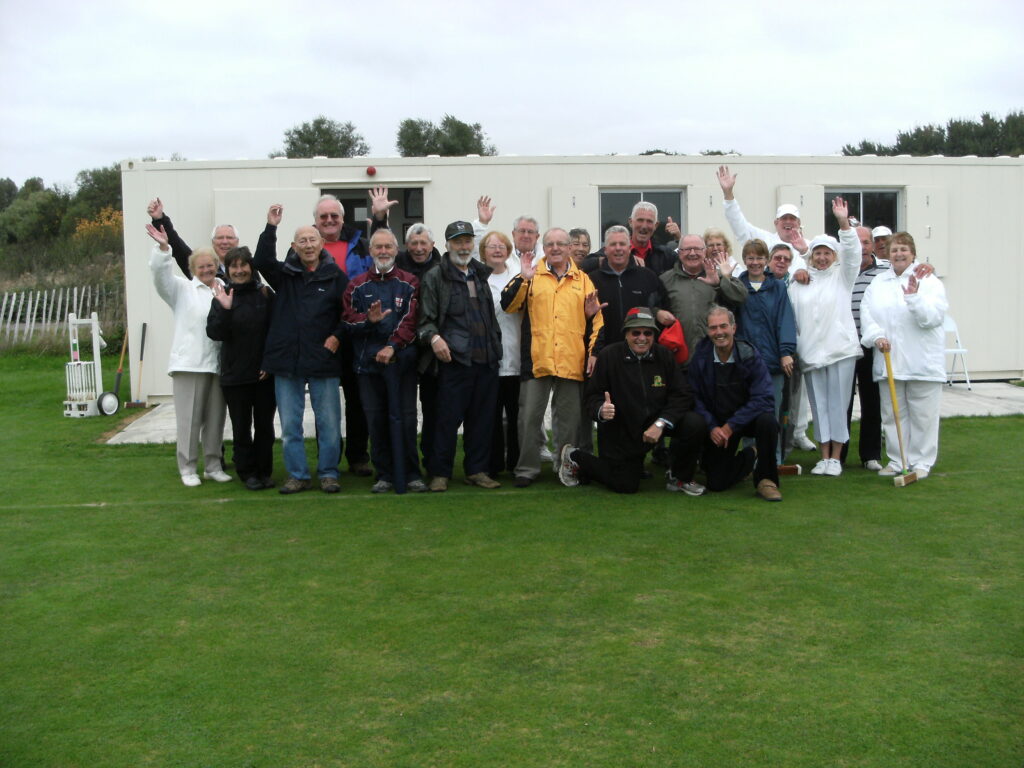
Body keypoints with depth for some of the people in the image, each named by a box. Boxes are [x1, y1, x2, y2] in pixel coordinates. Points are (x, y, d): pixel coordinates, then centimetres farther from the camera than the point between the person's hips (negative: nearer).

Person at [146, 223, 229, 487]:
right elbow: (160, 274, -7)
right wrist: (163, 247, -21)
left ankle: (213, 466, 19)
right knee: (189, 418, 0)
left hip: (218, 363, 3)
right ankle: (188, 468, 9)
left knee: (215, 418, 9)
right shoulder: (183, 289, 8)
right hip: (189, 363, -3)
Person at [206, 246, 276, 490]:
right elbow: (214, 333, -9)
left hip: (264, 374, 0)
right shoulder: (222, 297, 0)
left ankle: (265, 471, 20)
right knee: (241, 427, 8)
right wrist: (224, 309, -24)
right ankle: (247, 472, 18)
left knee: (265, 425, 8)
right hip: (235, 376, 0)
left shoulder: (265, 294, -1)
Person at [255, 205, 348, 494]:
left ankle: (328, 473, 17)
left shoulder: (335, 276, 4)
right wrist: (270, 228, -18)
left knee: (329, 423, 3)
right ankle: (297, 475, 18)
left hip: (324, 361, -1)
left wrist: (338, 335, -5)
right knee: (289, 425, 7)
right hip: (287, 361, 2)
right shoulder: (284, 273, 7)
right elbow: (262, 261, -11)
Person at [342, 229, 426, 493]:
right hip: (368, 363, 2)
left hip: (402, 361, -2)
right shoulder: (357, 286, 12)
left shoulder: (409, 284, 5)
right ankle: (384, 474, 14)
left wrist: (393, 346, -20)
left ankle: (411, 474, 9)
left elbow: (410, 321, -7)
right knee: (376, 420, 4)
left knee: (405, 419, -1)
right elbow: (348, 321, 2)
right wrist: (368, 320, -18)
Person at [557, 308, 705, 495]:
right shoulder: (608, 356, -11)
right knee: (625, 487, -3)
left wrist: (661, 423, -21)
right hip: (620, 432, -3)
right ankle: (575, 457, 22)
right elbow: (592, 397, -9)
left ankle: (679, 478, 3)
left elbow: (682, 395, -7)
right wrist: (601, 410, -33)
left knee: (694, 423, -21)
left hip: (655, 422, 3)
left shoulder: (664, 355, -3)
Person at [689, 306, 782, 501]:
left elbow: (762, 399, -20)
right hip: (717, 424, 2)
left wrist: (731, 427, -24)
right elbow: (695, 398, -4)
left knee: (767, 420, -37)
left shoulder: (750, 355, -14)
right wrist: (711, 427, -17)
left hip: (748, 418, -2)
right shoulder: (700, 357, -8)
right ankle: (750, 456, 27)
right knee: (716, 484, -6)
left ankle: (765, 479, -15)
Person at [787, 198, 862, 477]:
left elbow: (852, 253, -11)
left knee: (838, 403, -1)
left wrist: (844, 223, -24)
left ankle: (836, 457, 6)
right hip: (810, 351, 2)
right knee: (819, 404, 6)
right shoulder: (800, 281, 12)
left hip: (840, 348, -2)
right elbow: (790, 314, 9)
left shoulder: (842, 276, 7)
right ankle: (824, 456, 13)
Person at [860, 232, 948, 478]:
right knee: (892, 414, 9)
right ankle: (896, 460, 19)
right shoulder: (878, 283, 12)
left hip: (922, 363, -3)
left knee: (922, 415, 1)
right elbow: (866, 314, 2)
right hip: (888, 361, 4)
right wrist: (876, 336, -15)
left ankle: (921, 462, 10)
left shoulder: (929, 281, 1)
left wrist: (914, 298, -25)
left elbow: (934, 317, -12)